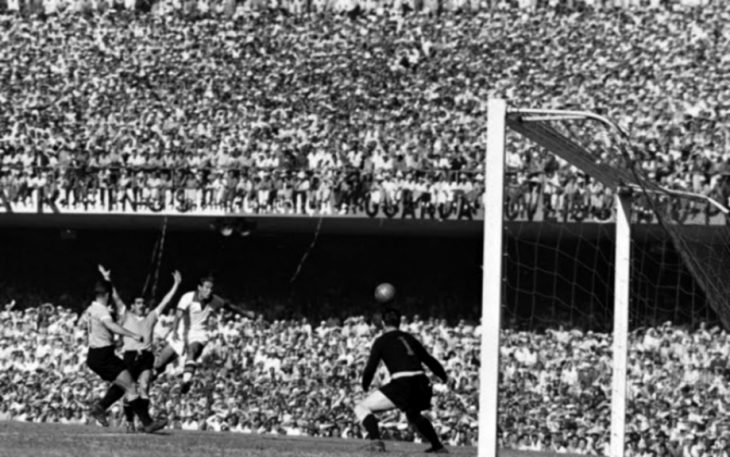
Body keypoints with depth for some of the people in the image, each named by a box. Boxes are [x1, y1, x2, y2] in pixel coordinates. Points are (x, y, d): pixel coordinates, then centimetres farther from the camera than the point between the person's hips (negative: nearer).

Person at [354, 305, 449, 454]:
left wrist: (365, 385, 21)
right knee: (413, 415, 38)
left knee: (361, 408, 3)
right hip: (422, 384, 6)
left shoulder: (381, 341, 7)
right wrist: (444, 376, 45)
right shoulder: (409, 338, 21)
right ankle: (438, 446, 33)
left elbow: (370, 368, 1)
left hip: (402, 385, -6)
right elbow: (429, 360, 29)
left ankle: (376, 441, -17)